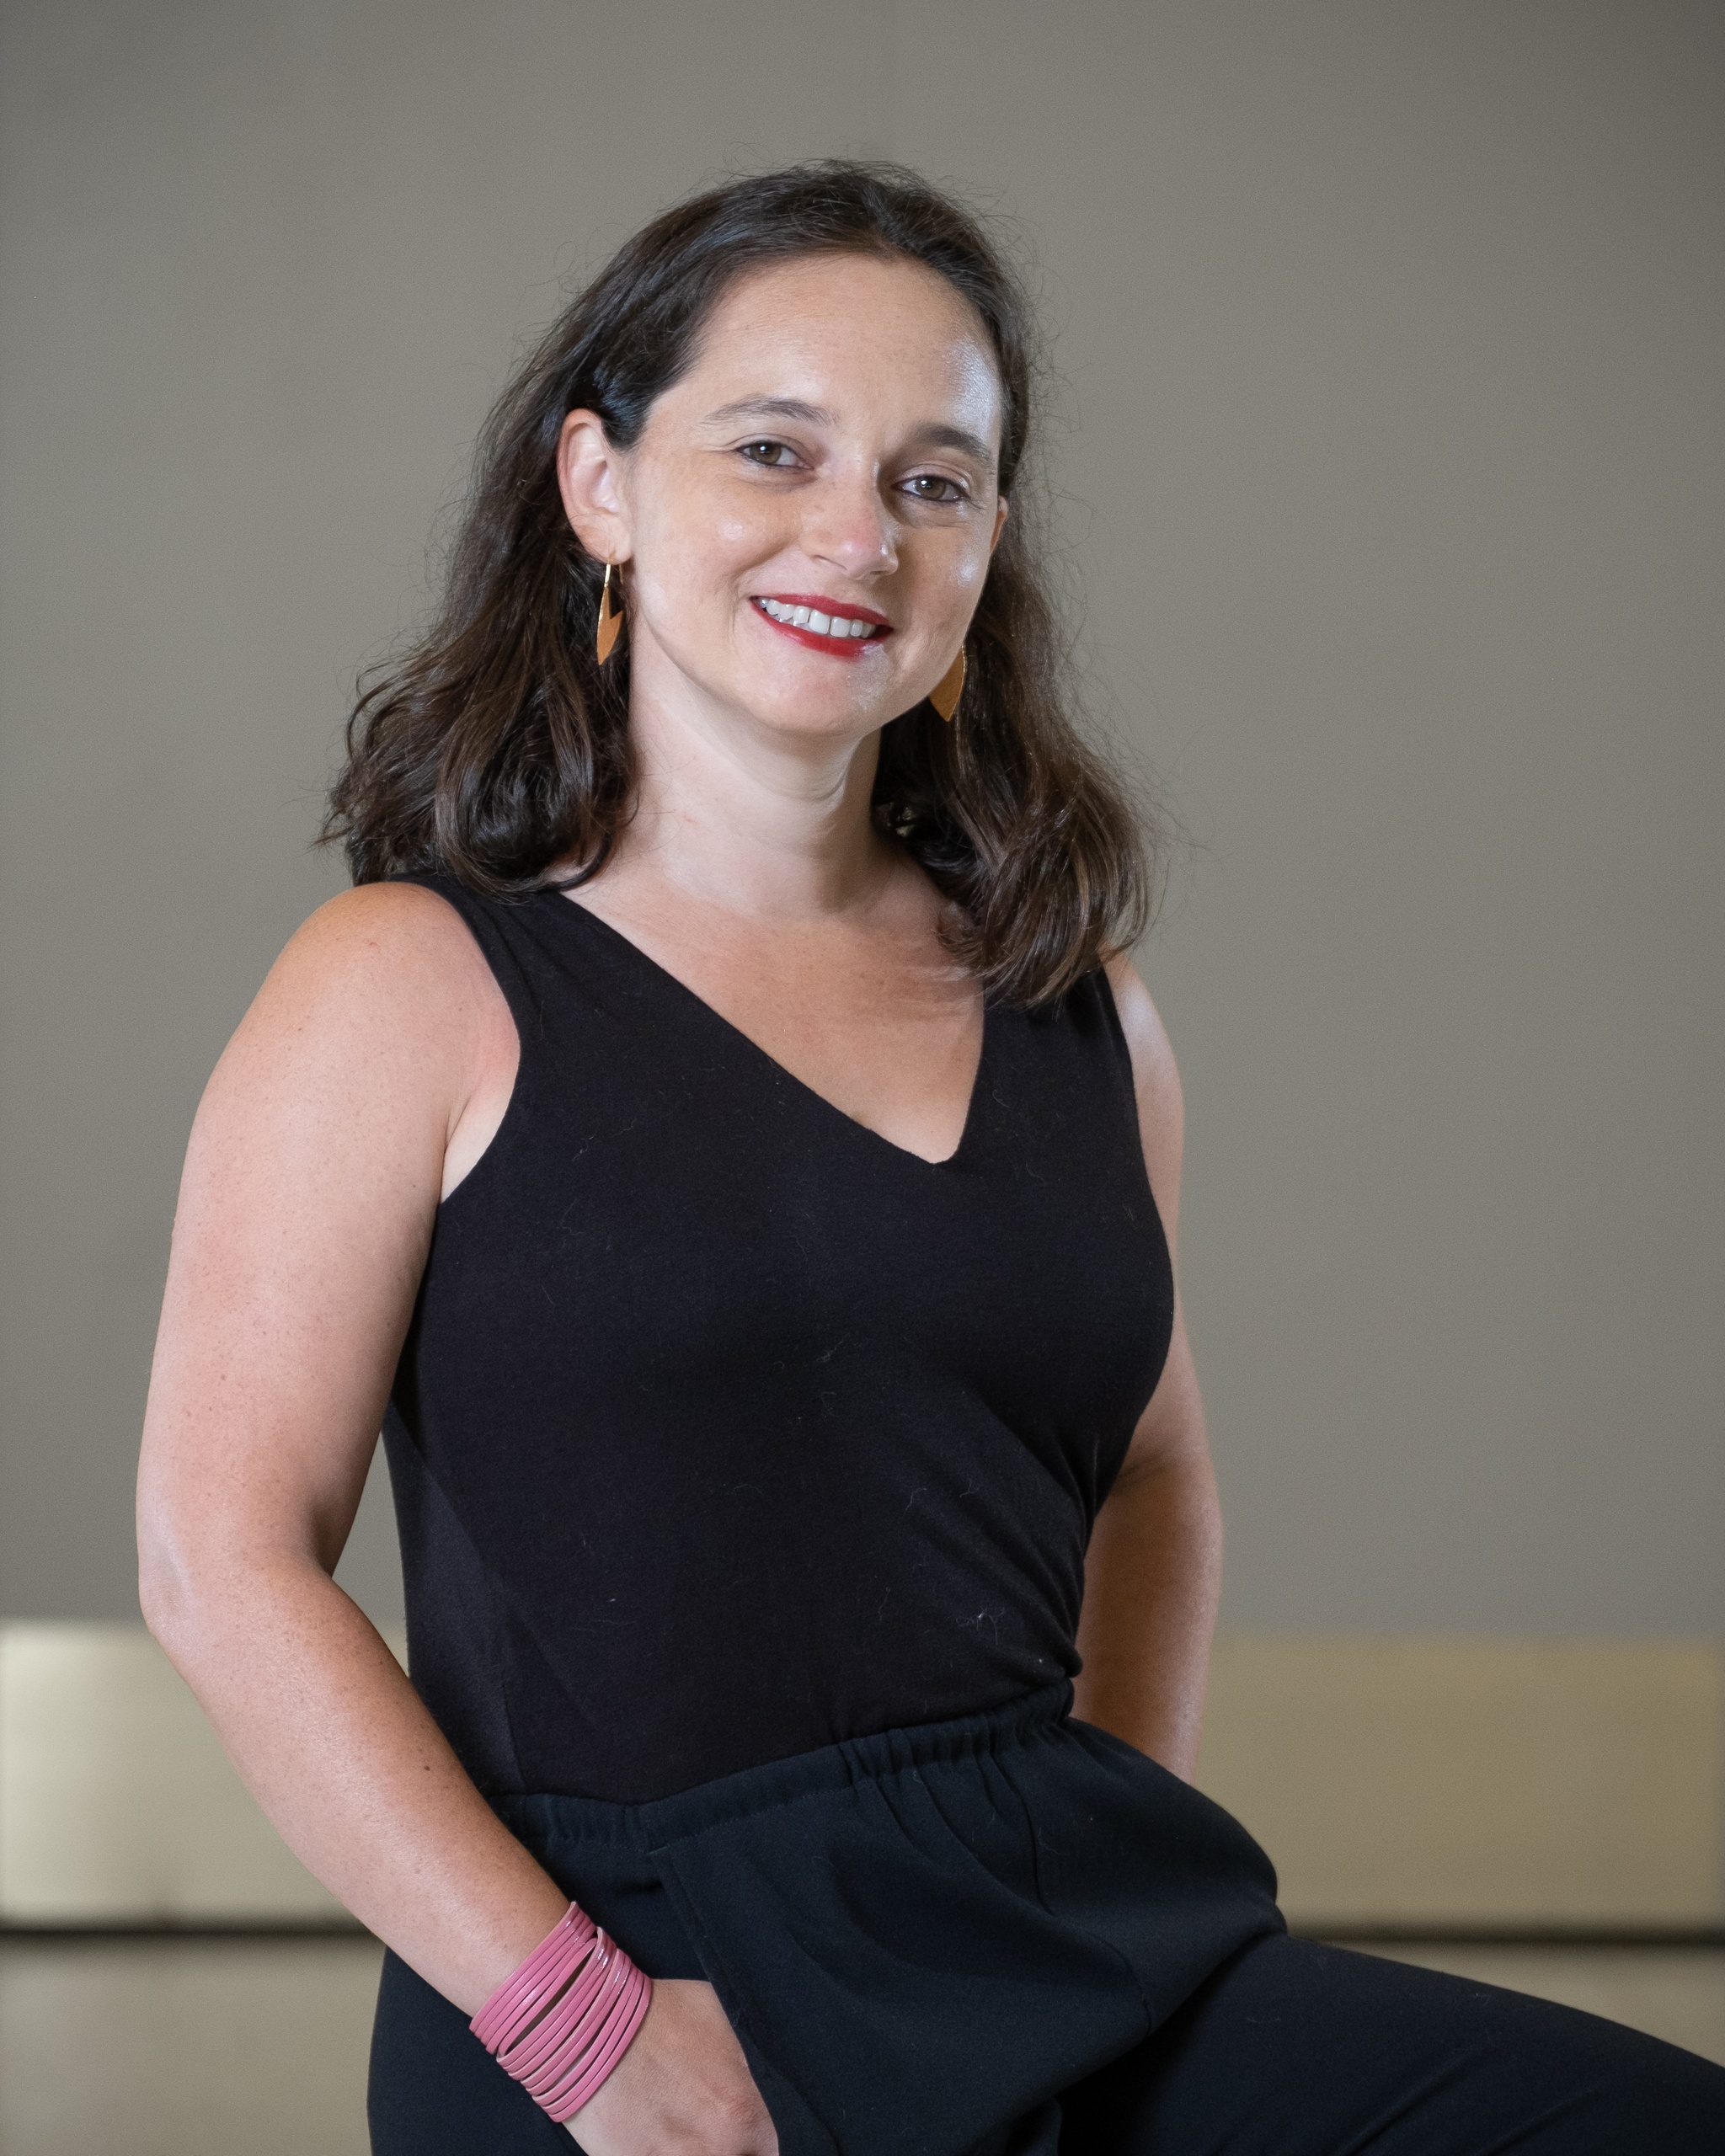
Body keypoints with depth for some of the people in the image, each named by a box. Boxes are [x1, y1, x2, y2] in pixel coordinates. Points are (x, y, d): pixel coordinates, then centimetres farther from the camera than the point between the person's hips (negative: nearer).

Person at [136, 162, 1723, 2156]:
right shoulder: (416, 987, -2)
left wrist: (1138, 1864, 8)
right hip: (639, 1985, -4)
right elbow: (226, 1559, -7)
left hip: (1096, 1978, 5)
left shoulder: (1073, 1010, 11)